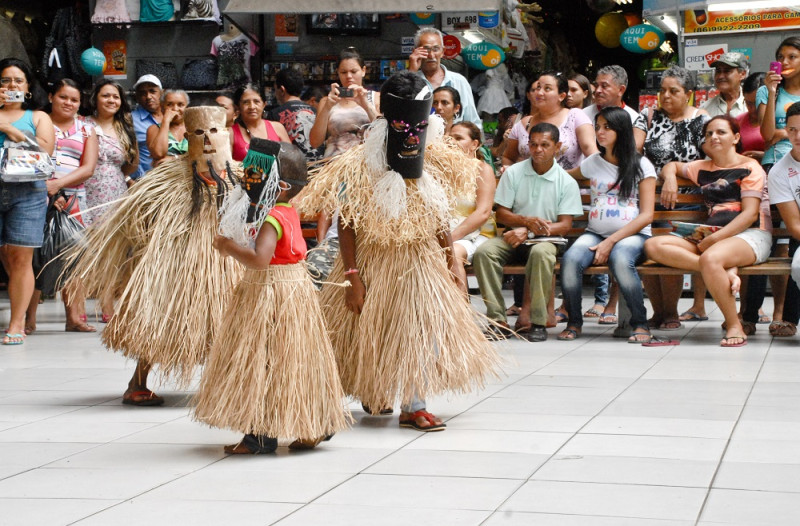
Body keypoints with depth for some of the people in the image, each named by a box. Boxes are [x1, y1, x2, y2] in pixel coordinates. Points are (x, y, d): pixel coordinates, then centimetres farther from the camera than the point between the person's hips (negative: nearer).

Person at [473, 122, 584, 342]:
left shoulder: (566, 182, 0)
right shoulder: (513, 173, 4)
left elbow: (565, 225, -5)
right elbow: (501, 214, 3)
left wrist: (528, 232, -18)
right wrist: (526, 221, -18)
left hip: (546, 239, -2)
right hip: (514, 236, 2)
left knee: (541, 253, -39)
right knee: (483, 252, -28)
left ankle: (538, 323, -29)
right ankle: (497, 320, -27)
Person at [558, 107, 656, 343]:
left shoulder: (641, 165, 4)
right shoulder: (593, 163, 16)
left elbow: (646, 215, -4)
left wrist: (612, 241, -15)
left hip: (632, 234, -3)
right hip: (596, 233, 3)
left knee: (620, 259, -39)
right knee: (570, 259, -30)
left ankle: (640, 323, -20)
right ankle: (574, 322, -9)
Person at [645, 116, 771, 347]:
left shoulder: (750, 167, 3)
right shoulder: (703, 168, 21)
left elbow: (750, 214, -8)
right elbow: (672, 165, 39)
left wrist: (714, 239, -17)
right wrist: (670, 178, 13)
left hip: (749, 235, -7)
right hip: (710, 237, 7)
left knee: (710, 259, -41)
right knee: (653, 246, -16)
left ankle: (735, 326, -25)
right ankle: (724, 271, -29)